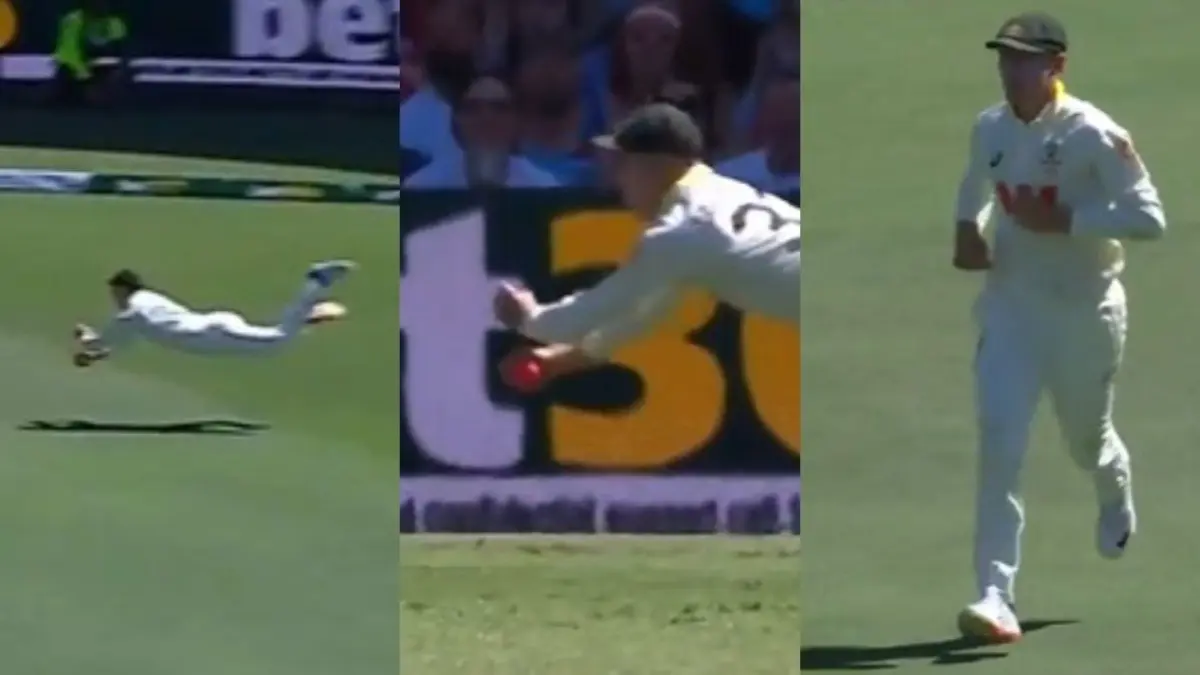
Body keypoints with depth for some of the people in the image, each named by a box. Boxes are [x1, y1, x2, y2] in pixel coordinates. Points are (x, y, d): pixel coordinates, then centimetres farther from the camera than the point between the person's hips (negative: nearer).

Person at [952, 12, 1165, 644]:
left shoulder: (1094, 135, -19)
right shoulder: (989, 129, -1)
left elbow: (1149, 218, -20)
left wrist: (1061, 221, -27)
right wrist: (966, 229, 1)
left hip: (1085, 308, -3)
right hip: (1011, 304, 3)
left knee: (1087, 439, 17)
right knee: (999, 440, -14)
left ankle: (1117, 500, 56)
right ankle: (996, 594, -18)